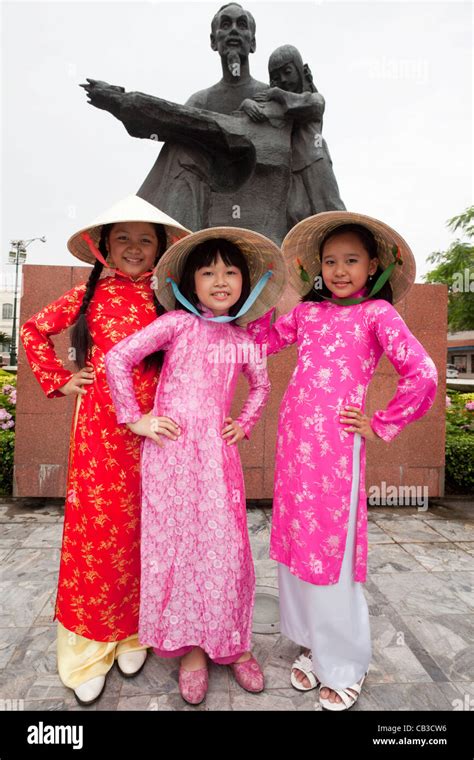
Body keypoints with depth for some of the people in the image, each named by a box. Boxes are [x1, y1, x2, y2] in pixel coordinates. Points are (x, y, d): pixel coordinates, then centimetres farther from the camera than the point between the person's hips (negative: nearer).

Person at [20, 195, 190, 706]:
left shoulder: (166, 297, 6)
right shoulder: (89, 294, 6)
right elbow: (35, 330, 16)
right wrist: (59, 380, 6)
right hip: (98, 428, 0)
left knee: (139, 528, 9)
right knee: (94, 527, 4)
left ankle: (132, 634, 32)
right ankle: (87, 648, 25)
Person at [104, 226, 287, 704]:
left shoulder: (242, 341, 9)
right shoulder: (177, 323, -2)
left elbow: (261, 385, 27)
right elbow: (117, 358, -5)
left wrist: (246, 423, 14)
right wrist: (134, 418, -5)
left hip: (216, 453, 3)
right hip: (169, 450, -2)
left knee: (225, 548, 4)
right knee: (175, 544, 5)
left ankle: (230, 642, 27)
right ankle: (190, 647, 26)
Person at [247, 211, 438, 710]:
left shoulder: (377, 312, -1)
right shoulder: (307, 312, 13)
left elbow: (422, 373, -10)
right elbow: (261, 342, 20)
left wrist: (380, 426, -6)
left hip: (337, 448, -5)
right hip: (294, 443, 5)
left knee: (332, 551, 4)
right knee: (297, 545, 13)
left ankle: (345, 667, 29)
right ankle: (315, 648, 37)